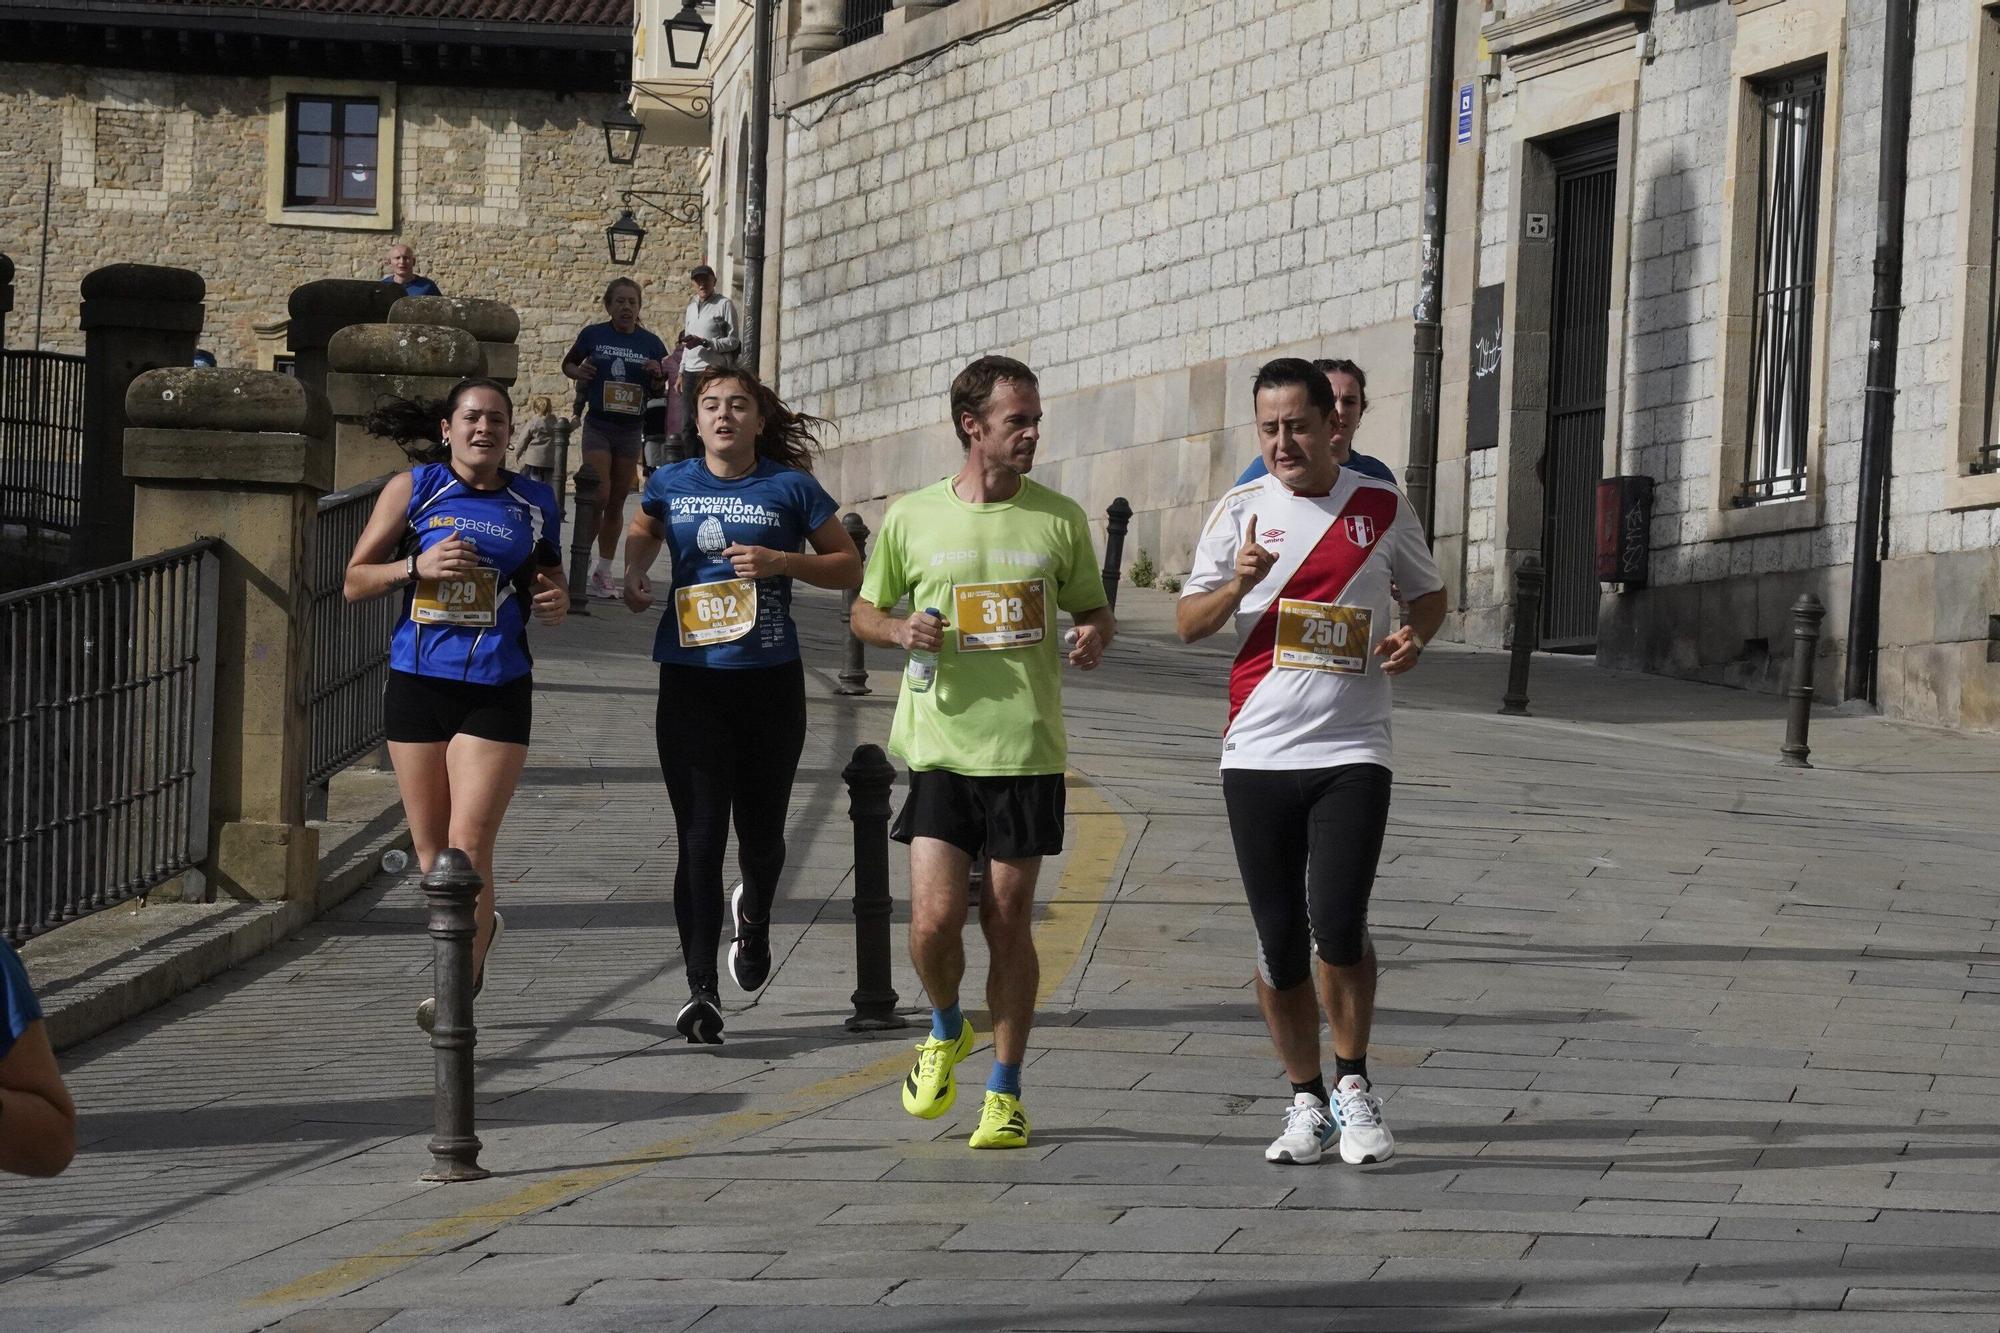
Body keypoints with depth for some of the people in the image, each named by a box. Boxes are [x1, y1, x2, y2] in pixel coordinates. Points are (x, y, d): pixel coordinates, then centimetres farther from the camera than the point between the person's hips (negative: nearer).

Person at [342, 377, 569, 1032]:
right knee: (430, 850, 10)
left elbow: (548, 576, 22)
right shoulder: (411, 489, 3)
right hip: (417, 684, 1)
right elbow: (355, 581, 4)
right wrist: (417, 566, -13)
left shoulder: (533, 504, 7)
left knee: (469, 848, -12)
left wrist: (555, 602, -1)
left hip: (496, 690, -1)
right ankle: (478, 930, 39)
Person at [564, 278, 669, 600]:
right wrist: (578, 373, -9)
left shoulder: (650, 342, 3)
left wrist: (659, 372, -13)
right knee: (599, 495, -14)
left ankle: (604, 572, 14)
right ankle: (586, 557, 2)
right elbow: (568, 363, 14)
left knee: (617, 503, 7)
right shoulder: (594, 335, 0)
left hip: (630, 429, 2)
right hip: (598, 425, -2)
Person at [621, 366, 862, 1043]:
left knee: (760, 830, 11)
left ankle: (753, 915, 46)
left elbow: (849, 566, 4)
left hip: (770, 681, 0)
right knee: (700, 836, -8)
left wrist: (782, 562, -11)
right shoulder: (671, 483, 6)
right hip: (692, 680, 0)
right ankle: (701, 991, -7)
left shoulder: (790, 487, 0)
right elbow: (643, 531, 29)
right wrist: (634, 574, 9)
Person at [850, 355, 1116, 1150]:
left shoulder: (1058, 519, 3)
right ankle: (946, 1032, 23)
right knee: (934, 918, -9)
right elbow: (865, 613, 13)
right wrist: (901, 629, -9)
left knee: (1009, 922, 3)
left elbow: (1093, 609, 15)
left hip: (1027, 751, 1)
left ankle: (1005, 1092, 17)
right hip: (940, 748, 0)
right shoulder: (912, 518, 1)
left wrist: (1093, 638, -9)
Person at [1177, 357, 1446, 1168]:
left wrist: (1415, 636, -4)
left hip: (1352, 751, -1)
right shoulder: (1241, 511, 5)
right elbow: (1188, 623, 5)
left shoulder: (1382, 508, 4)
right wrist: (1237, 585, -15)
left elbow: (1429, 592, 19)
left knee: (1339, 925, -15)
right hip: (1257, 755, 1)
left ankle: (1353, 1086, 5)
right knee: (1279, 939, 3)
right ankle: (1307, 1102, 17)